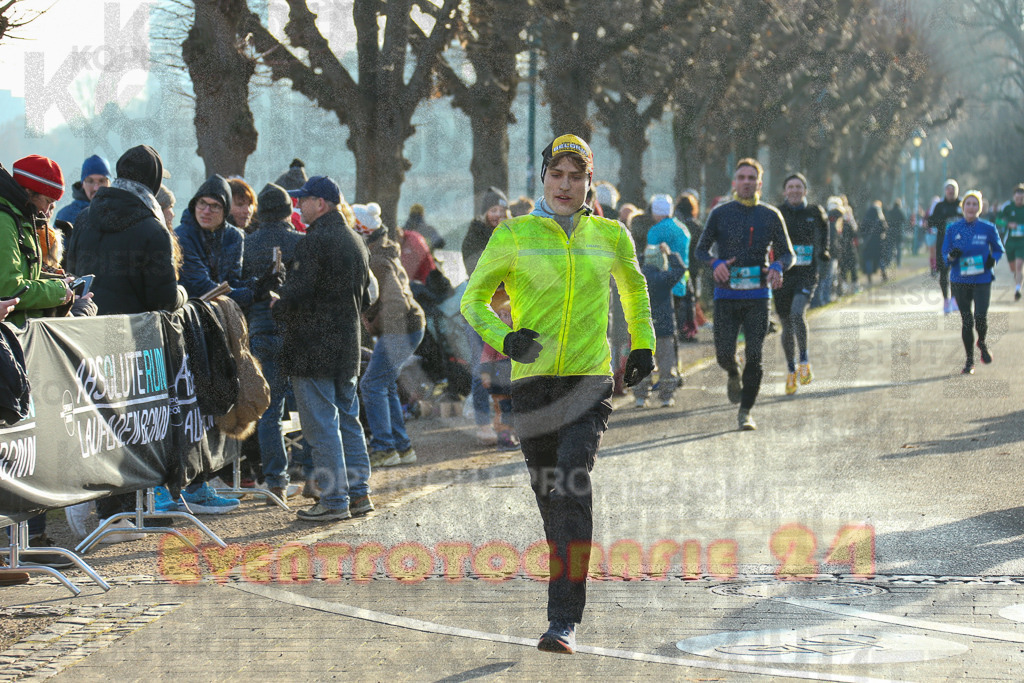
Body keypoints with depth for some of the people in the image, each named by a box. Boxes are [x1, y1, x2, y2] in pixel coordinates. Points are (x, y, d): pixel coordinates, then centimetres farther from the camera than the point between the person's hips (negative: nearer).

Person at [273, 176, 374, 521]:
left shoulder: (315, 241, -15)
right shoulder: (356, 241, 14)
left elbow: (299, 292, -21)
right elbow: (365, 297, 19)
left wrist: (278, 305, -2)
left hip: (312, 348, -9)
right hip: (348, 345, 9)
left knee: (321, 424, -5)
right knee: (348, 419, 14)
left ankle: (334, 500, -6)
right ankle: (359, 493, 16)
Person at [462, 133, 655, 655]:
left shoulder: (609, 236, 8)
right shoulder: (513, 235, 2)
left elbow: (633, 285, 29)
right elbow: (474, 298, 8)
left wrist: (642, 345, 25)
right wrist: (504, 338, -10)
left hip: (590, 381, -1)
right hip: (532, 382, 1)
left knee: (572, 486, -19)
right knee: (549, 495, 9)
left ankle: (563, 622, -22)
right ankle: (568, 586, 38)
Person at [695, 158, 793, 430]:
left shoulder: (771, 216, 6)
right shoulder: (720, 214, 5)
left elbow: (787, 253, 8)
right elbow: (701, 249, 8)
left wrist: (778, 267, -15)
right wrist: (715, 263, -14)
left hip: (758, 295, 0)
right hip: (726, 295, 0)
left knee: (754, 356, -6)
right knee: (724, 354, -5)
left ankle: (745, 411, 6)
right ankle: (734, 375, 32)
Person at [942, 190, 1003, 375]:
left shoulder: (988, 228, 1)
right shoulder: (953, 228, 3)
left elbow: (998, 249, 12)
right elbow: (945, 254, 6)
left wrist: (993, 260, -10)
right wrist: (952, 256, -17)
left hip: (982, 279, -1)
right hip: (960, 280, 1)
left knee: (980, 317, -13)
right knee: (966, 320, 3)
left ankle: (982, 343, 21)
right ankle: (969, 360, 16)